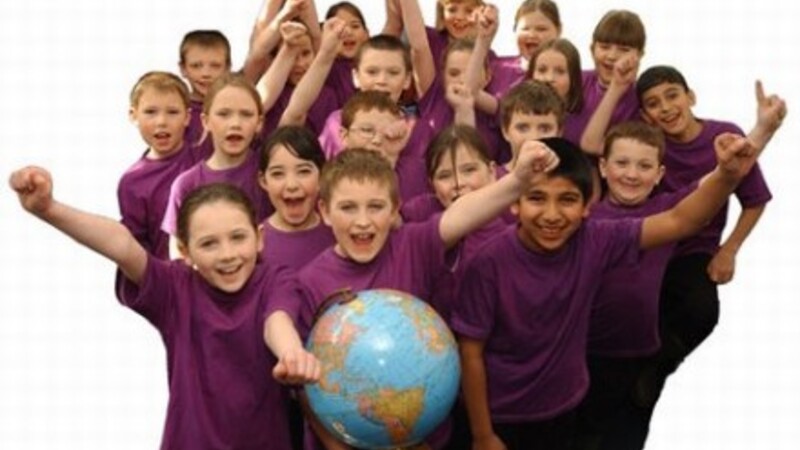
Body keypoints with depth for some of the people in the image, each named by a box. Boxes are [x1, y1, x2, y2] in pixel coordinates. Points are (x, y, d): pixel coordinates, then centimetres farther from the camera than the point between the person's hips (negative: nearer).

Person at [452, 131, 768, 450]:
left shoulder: (594, 243, -15)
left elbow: (679, 222, -19)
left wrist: (727, 175, -38)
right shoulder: (490, 264, -23)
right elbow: (471, 353, -16)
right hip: (499, 416, -4)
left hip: (561, 409, 4)